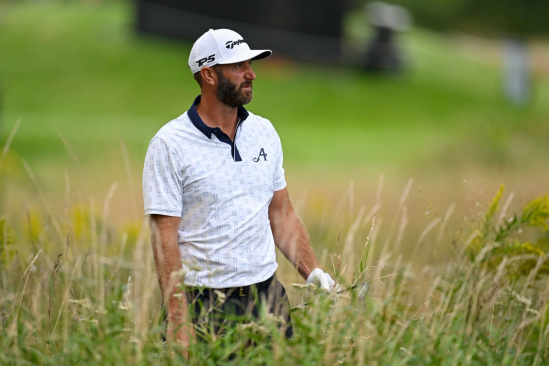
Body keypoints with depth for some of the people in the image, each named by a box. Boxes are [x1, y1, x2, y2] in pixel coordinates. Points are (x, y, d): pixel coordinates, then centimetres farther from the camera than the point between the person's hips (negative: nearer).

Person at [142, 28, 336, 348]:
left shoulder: (264, 132, 10)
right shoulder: (169, 146, -8)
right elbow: (165, 238, -12)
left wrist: (313, 272, 4)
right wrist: (178, 321, -18)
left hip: (268, 294, 5)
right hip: (205, 302, -5)